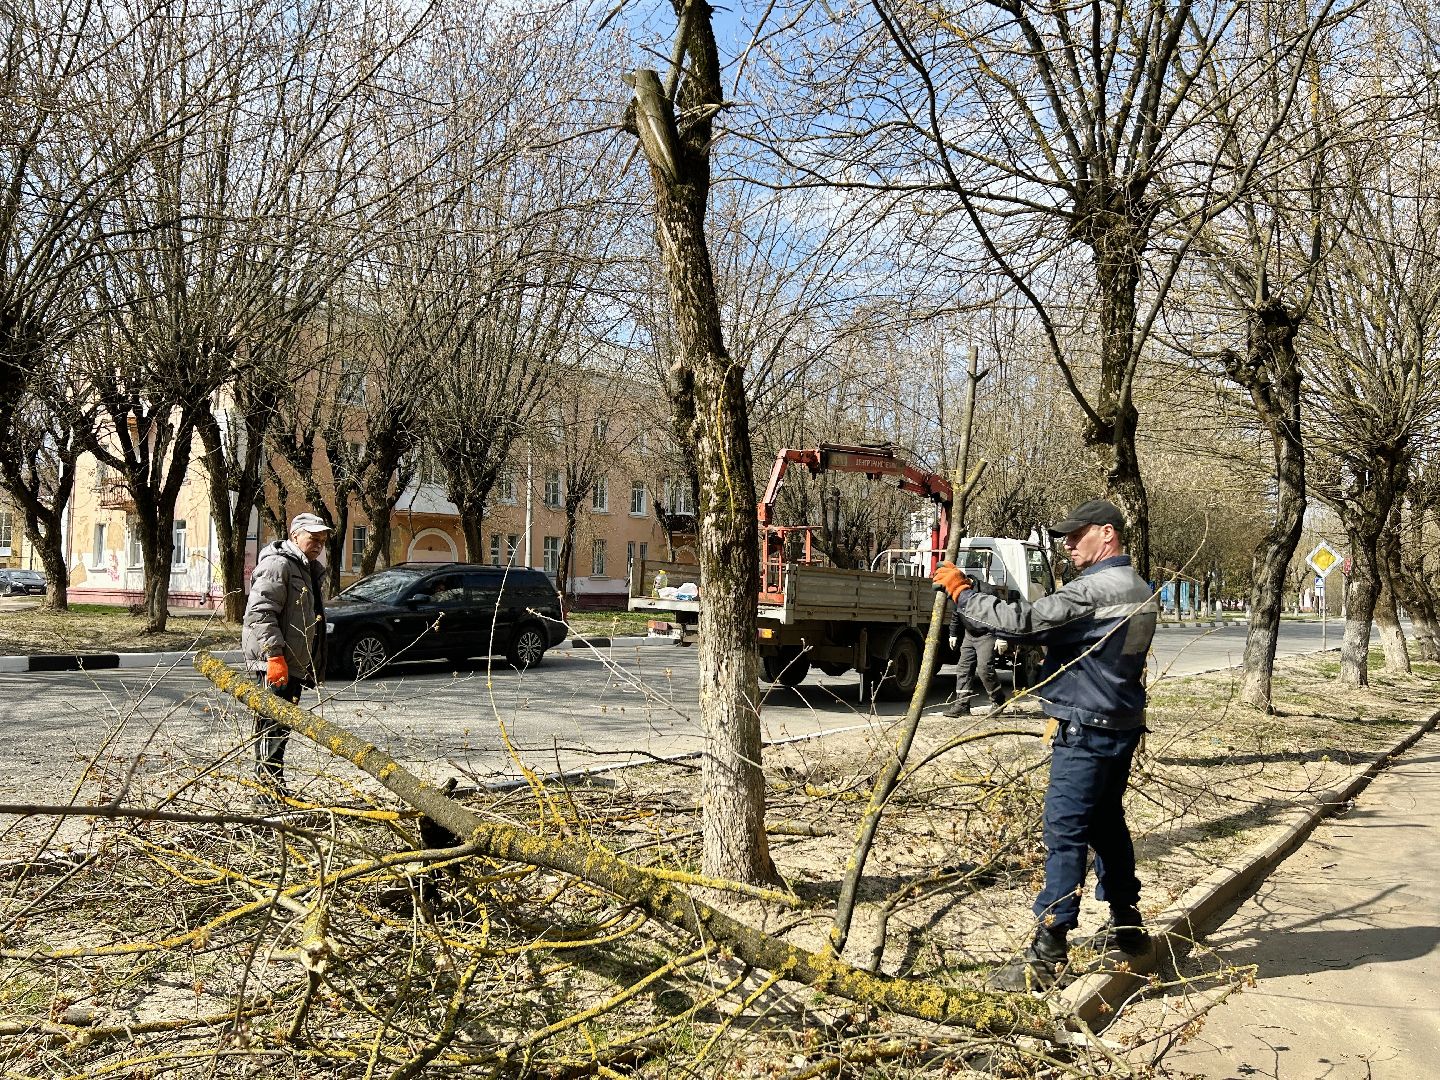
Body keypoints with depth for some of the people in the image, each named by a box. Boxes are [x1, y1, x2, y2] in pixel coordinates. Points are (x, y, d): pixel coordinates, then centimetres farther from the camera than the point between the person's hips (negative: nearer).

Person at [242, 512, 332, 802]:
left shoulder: (312, 570, 20)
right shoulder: (277, 564, -12)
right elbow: (260, 614, -21)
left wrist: (317, 666, 25)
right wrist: (274, 655, -27)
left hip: (296, 663, 10)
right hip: (273, 662, -10)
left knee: (282, 724, 14)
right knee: (272, 724, -7)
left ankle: (275, 788, 22)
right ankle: (271, 789, -4)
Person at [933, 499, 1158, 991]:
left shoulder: (1098, 589, -20)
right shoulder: (1135, 589, 14)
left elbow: (1024, 621, -25)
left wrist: (961, 591, -16)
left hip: (1087, 730, -10)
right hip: (1120, 727, 10)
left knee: (1065, 832, -8)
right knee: (1106, 823, 21)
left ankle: (1047, 954, -6)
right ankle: (1126, 925, 34)